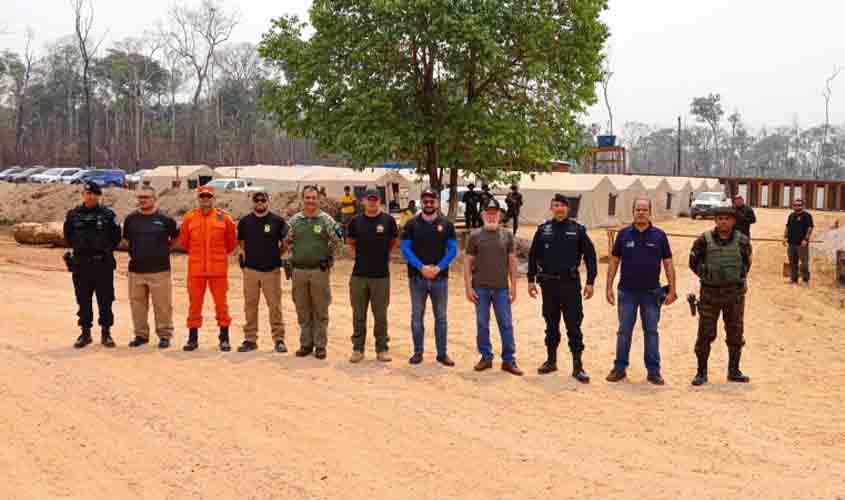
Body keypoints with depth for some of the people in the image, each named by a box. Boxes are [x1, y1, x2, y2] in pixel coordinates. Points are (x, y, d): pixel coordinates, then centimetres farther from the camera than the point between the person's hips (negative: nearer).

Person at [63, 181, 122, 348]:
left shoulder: (108, 214, -2)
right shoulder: (73, 215, 4)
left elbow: (116, 236, 5)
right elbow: (67, 235, 17)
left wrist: (106, 251, 5)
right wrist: (79, 248, 13)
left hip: (103, 265, -2)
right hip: (80, 265, 2)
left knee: (105, 300, 2)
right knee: (83, 301, 8)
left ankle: (106, 333, 12)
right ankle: (85, 333, 17)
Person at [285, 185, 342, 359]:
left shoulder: (326, 219, -2)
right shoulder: (294, 220, 7)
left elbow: (335, 240, -1)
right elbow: (287, 241, 15)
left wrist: (328, 255, -3)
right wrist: (295, 254, 6)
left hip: (320, 270, -3)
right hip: (299, 270, 3)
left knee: (320, 310, 3)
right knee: (303, 310, 9)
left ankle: (320, 345, 11)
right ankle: (305, 343, 19)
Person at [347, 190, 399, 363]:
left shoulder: (388, 220, -2)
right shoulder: (356, 221, 4)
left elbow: (395, 241, 13)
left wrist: (383, 254, 10)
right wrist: (363, 253, 11)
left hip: (381, 275, -2)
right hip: (359, 275, 2)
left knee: (380, 315, 5)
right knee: (358, 315, 7)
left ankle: (382, 349, 15)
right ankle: (358, 348, 17)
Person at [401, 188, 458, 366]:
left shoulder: (446, 224, 4)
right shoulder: (411, 224, 2)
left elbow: (452, 249, 1)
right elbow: (405, 249, -3)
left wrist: (438, 267, -13)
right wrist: (421, 267, -15)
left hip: (440, 278, 1)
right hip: (417, 277, 0)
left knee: (441, 317, 6)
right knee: (416, 316, 5)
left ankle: (442, 353, 13)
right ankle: (418, 352, 14)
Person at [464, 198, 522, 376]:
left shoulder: (507, 236, 4)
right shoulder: (475, 236, 0)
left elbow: (512, 261, 6)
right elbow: (468, 262, 1)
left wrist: (513, 286, 1)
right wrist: (468, 287, -5)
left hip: (501, 288, 1)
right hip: (480, 288, -1)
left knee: (506, 324, 2)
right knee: (482, 324, 7)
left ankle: (508, 360, 10)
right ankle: (486, 357, 18)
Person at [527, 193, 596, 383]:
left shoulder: (577, 229, 0)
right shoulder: (543, 229, 5)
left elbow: (590, 256, 1)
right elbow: (533, 255, 10)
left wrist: (590, 282, -4)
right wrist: (531, 279, 5)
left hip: (570, 284, -2)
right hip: (548, 283, 2)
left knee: (574, 326, -3)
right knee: (551, 324, 12)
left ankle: (577, 366, 2)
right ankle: (551, 361, 23)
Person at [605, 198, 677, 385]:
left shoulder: (659, 236, 1)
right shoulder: (624, 234, 3)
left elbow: (668, 264, 2)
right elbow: (614, 262, 5)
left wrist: (672, 290, -4)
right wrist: (609, 287, -1)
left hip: (651, 292, 0)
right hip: (627, 292, 1)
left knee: (651, 331, 6)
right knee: (624, 331, 6)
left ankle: (653, 371, 13)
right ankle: (619, 368, 15)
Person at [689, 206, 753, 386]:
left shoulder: (742, 241, -1)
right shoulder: (704, 240, -6)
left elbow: (747, 263, 14)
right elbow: (694, 263, 5)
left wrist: (737, 279, 11)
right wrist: (708, 277, 3)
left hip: (735, 294, 2)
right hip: (710, 293, -2)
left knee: (735, 334, 9)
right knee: (705, 334, 2)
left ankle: (734, 371, 23)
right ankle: (701, 372, 11)